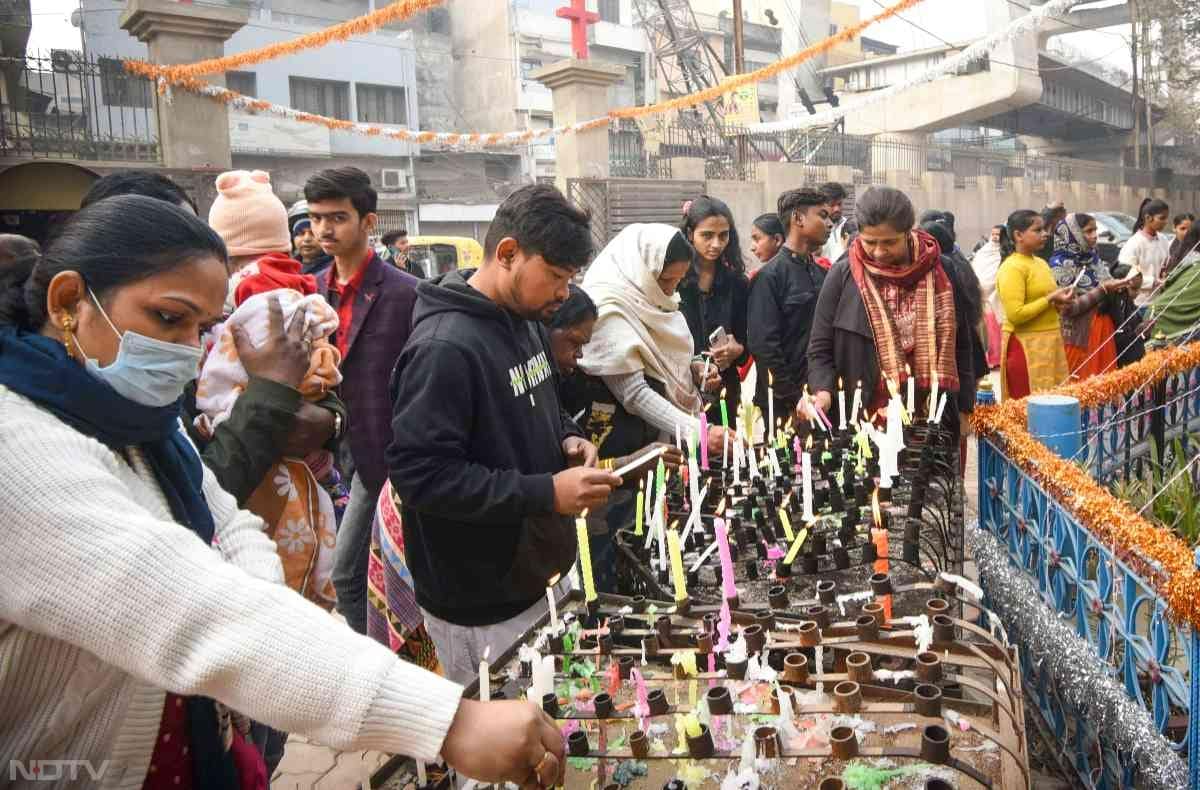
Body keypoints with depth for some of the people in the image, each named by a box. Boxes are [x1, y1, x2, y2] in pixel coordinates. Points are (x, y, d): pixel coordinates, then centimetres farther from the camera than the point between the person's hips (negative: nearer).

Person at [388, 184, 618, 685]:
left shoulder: (525, 321, 6)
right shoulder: (444, 347, -24)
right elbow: (418, 474, -27)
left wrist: (566, 438, 0)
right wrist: (547, 493, -27)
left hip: (544, 573, 9)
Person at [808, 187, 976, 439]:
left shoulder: (941, 272, 2)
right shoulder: (843, 276, -3)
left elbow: (959, 345, 10)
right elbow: (820, 350, 0)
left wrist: (963, 410, 9)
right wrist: (823, 392, -18)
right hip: (862, 423, -1)